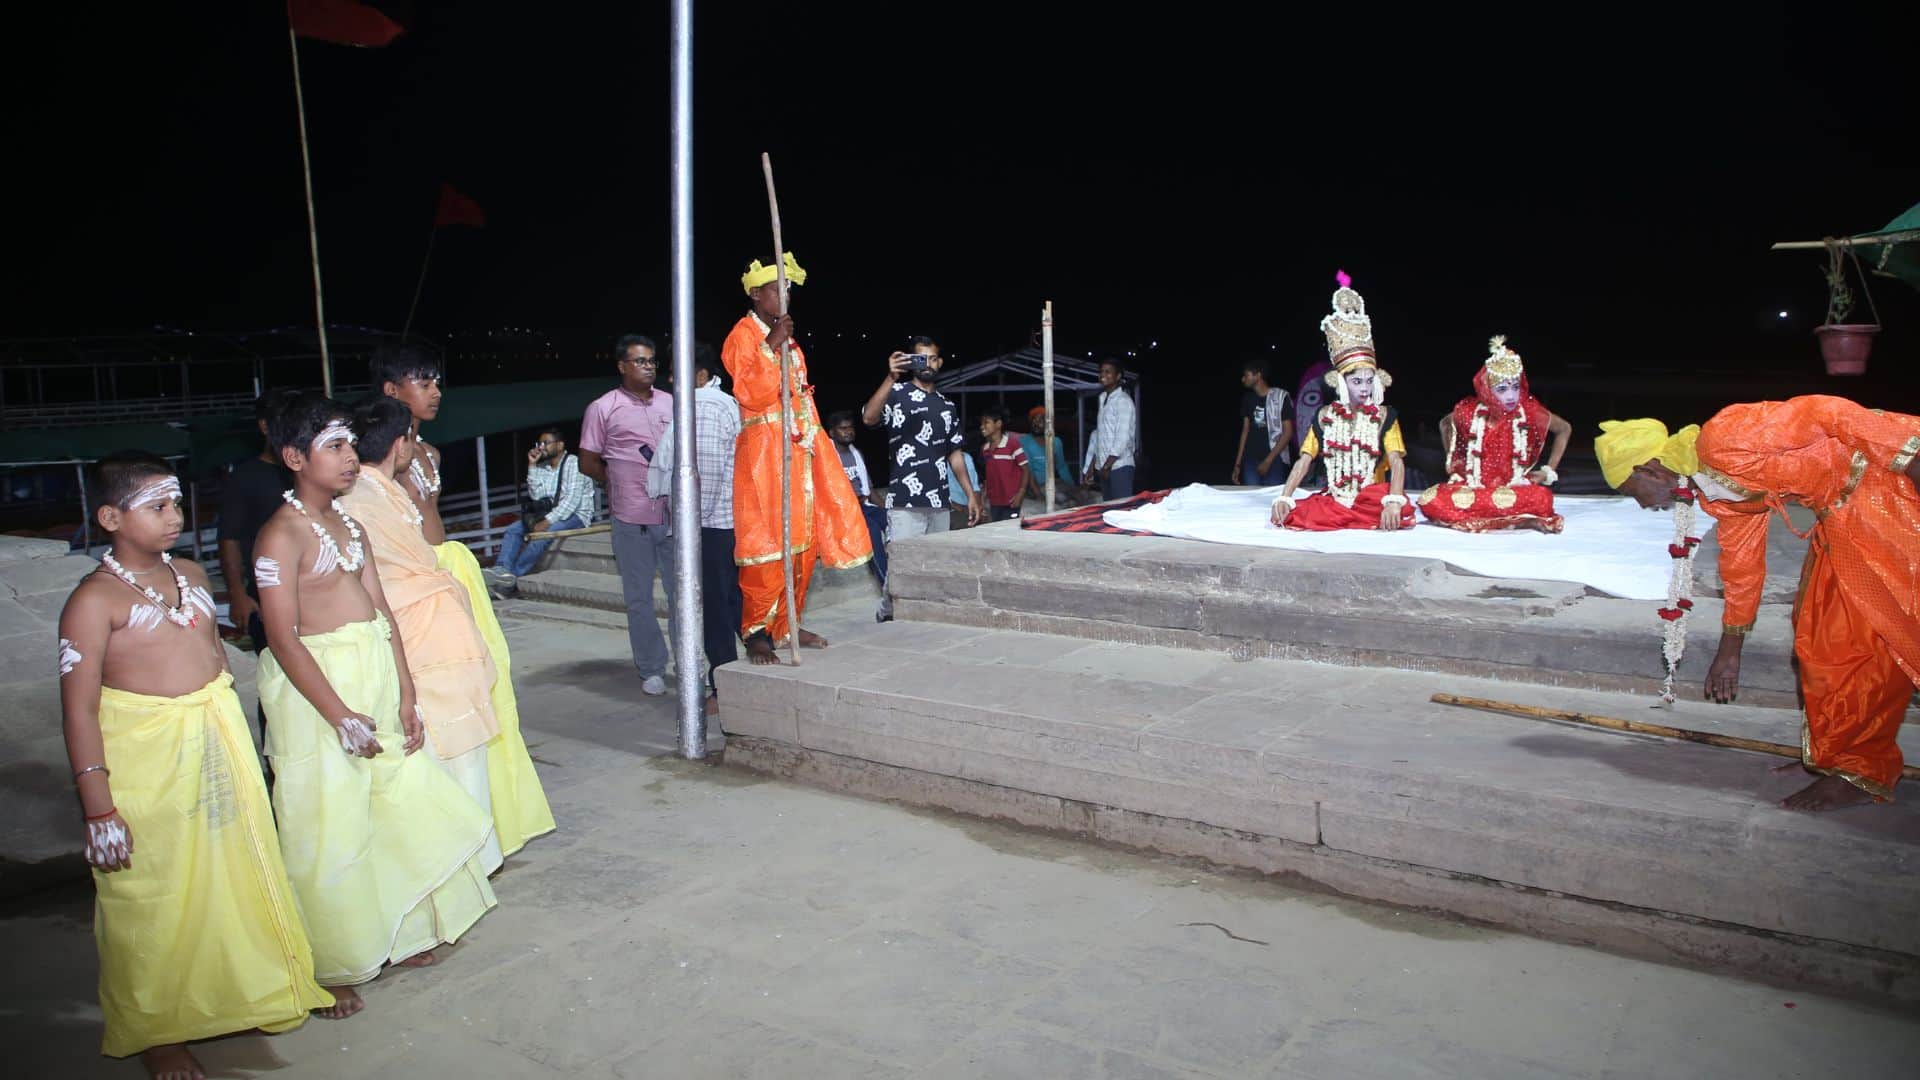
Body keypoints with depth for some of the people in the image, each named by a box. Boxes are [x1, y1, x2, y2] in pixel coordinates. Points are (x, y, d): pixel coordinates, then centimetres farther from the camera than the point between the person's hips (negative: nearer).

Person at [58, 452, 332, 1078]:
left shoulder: (192, 577, 7)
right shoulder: (95, 599, -14)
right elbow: (79, 709, -16)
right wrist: (99, 809, -18)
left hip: (219, 745, 7)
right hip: (145, 760, -6)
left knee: (237, 873, 18)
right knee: (154, 898, 6)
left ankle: (252, 990, 38)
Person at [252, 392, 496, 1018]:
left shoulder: (349, 525, 12)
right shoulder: (283, 534, -12)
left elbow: (381, 612, 10)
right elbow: (283, 638, -18)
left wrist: (405, 696, 6)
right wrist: (341, 717, -20)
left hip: (375, 683, 8)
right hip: (317, 687, -8)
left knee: (403, 803, 14)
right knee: (329, 830, 1)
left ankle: (396, 935, 33)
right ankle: (328, 968, 18)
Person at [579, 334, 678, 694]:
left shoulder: (670, 403, 9)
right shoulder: (603, 408, 1)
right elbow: (588, 462, 5)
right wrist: (623, 484, 2)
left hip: (673, 514, 2)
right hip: (631, 518, -2)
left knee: (682, 591, 7)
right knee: (639, 597, 6)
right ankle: (651, 670, 16)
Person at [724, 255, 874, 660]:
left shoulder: (789, 340, 19)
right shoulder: (743, 336, -5)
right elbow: (753, 395, -17)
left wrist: (816, 441, 15)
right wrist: (770, 346, -19)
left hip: (800, 449, 8)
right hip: (764, 451, -8)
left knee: (803, 542, 8)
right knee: (767, 544, -11)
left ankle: (787, 624, 17)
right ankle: (757, 632, -4)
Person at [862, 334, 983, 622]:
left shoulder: (946, 404, 18)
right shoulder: (897, 393, 0)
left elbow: (955, 453, 21)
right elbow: (868, 418, -21)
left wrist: (971, 495, 15)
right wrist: (891, 378, -29)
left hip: (939, 504, 6)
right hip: (905, 502, -6)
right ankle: (888, 617, 9)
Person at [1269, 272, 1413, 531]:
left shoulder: (1385, 416, 1)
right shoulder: (1325, 416, 7)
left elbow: (1397, 463, -11)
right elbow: (1304, 462, 1)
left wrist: (1394, 501, -31)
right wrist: (1284, 499, -15)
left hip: (1372, 499, -2)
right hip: (1333, 499, 2)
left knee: (1401, 512, -35)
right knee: (1292, 514, -25)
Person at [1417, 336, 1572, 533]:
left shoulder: (1530, 412, -5)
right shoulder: (1469, 412, -5)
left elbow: (1564, 429, 14)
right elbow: (1444, 424, 20)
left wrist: (1549, 471, 8)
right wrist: (1452, 460, 11)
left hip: (1514, 490, -1)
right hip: (1471, 488, 1)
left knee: (1542, 498, -36)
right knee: (1430, 500, -31)